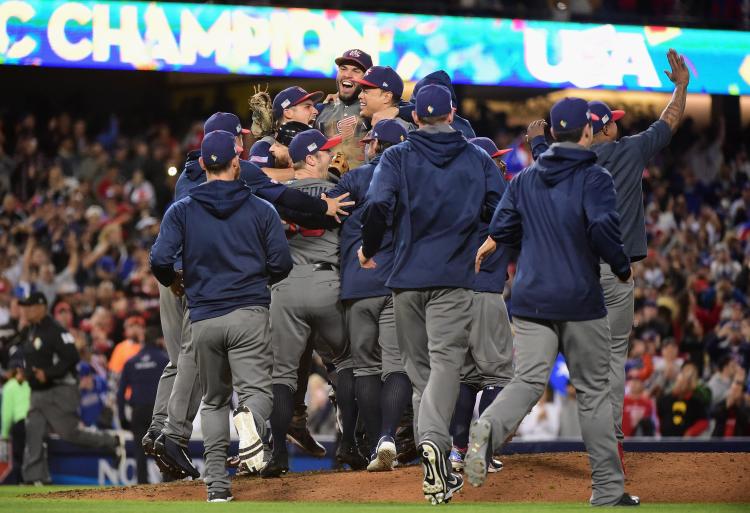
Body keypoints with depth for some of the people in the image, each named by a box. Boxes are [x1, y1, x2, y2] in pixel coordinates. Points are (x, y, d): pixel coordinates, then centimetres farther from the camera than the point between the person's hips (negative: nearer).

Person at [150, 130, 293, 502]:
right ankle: (249, 419, -44)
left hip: (203, 317, 2)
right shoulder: (261, 210, 4)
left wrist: (174, 283, 15)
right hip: (249, 314, -2)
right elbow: (282, 264, 2)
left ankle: (217, 484, 3)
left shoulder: (181, 210, 4)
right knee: (256, 388, -6)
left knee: (214, 400, 13)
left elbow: (160, 259, -6)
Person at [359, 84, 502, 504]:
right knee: (446, 362, -10)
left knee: (419, 369, 11)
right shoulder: (478, 159, 7)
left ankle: (437, 470, 13)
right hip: (453, 279, -1)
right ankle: (434, 441, -36)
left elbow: (378, 206, -11)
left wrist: (368, 250, 5)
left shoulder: (397, 157, 4)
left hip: (406, 279, 1)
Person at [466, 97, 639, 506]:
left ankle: (489, 428, -35)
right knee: (592, 392, 7)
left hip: (530, 300, 3)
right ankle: (607, 490, 10)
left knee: (528, 382, -1)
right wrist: (622, 268, -6)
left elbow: (502, 230, 9)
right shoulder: (595, 179, -6)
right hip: (581, 301, -3)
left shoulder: (525, 178, 9)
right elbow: (604, 228, -21)